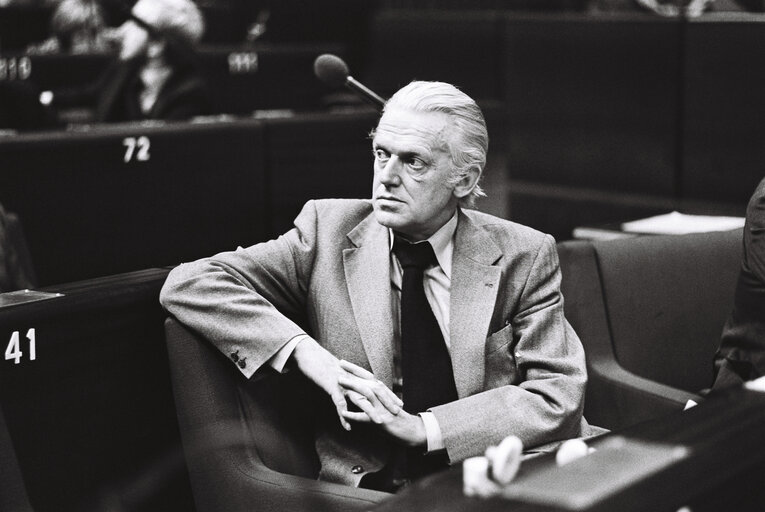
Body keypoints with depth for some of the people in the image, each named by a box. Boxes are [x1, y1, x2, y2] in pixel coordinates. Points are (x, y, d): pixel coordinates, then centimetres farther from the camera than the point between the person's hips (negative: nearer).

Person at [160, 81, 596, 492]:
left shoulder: (524, 257, 4)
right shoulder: (328, 229, 4)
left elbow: (559, 395, -4)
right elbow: (188, 284, -2)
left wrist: (423, 427, -16)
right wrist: (304, 351, -16)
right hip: (373, 488, -1)